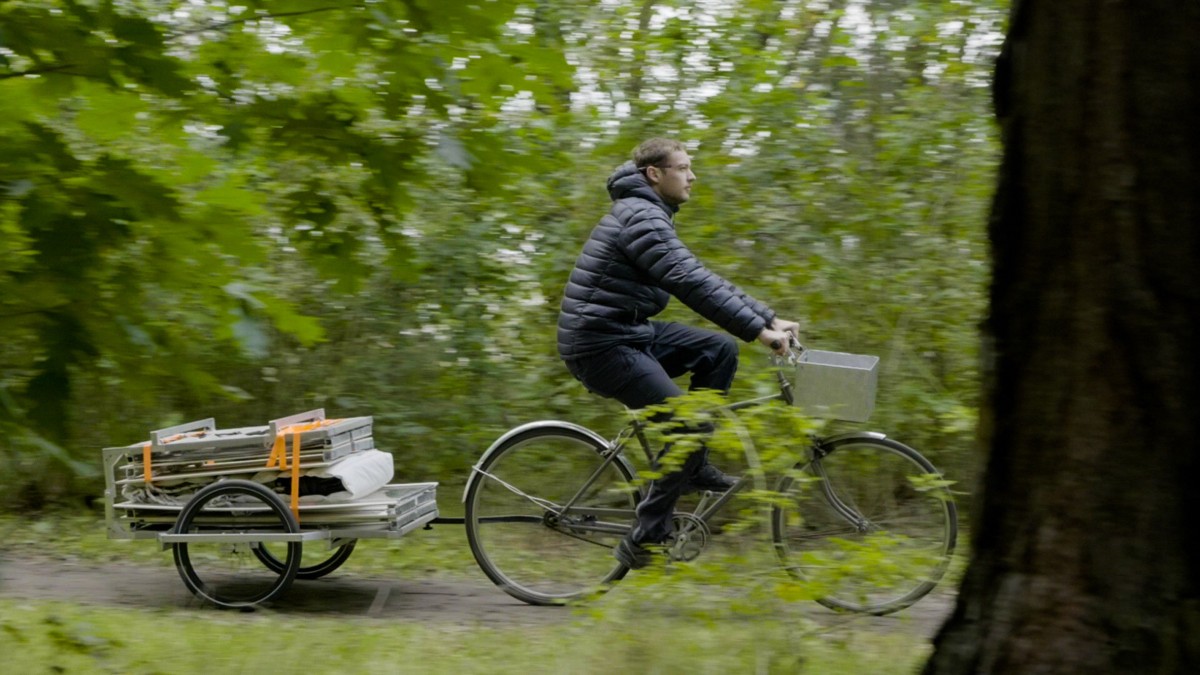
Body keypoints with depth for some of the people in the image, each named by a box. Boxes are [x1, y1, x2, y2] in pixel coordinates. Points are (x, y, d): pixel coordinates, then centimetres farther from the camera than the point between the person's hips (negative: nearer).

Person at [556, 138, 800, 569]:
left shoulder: (652, 216, 17)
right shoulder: (640, 217, -16)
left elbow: (704, 281, 18)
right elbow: (691, 283, -26)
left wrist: (769, 319, 11)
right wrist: (758, 330, -27)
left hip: (631, 335, 10)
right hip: (601, 346, -10)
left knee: (720, 349, 5)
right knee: (690, 427, -14)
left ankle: (695, 467, 8)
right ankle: (645, 541, -7)